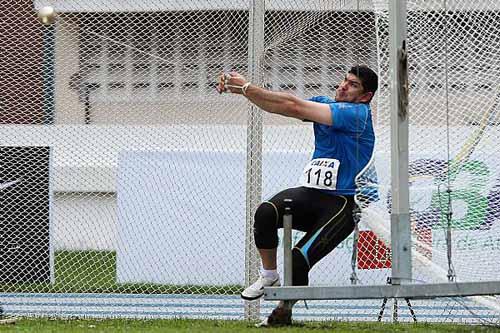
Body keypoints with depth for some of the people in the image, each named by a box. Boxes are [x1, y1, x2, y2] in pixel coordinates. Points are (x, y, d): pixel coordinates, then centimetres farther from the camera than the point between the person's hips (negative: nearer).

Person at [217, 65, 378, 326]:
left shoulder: (357, 113, -12)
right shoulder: (325, 103, 13)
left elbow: (295, 107, -17)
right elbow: (278, 106, 2)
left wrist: (247, 88, -16)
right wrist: (240, 88, -15)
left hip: (339, 204, -6)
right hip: (308, 195, 6)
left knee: (299, 259, -21)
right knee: (266, 212, -25)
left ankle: (283, 313, 4)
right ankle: (269, 276, -7)